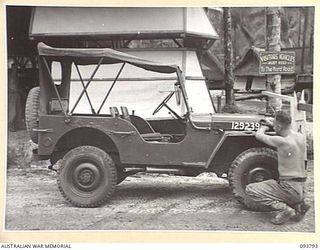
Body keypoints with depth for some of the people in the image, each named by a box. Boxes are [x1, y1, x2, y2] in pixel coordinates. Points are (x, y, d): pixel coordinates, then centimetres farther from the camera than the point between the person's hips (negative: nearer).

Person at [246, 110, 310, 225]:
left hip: (290, 188, -8)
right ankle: (299, 205, 11)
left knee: (250, 189, -5)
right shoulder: (300, 137, 4)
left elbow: (258, 135, -6)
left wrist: (264, 127, 16)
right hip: (301, 189, 8)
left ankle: (283, 209, -15)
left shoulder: (282, 142, -20)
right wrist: (272, 125, 30)